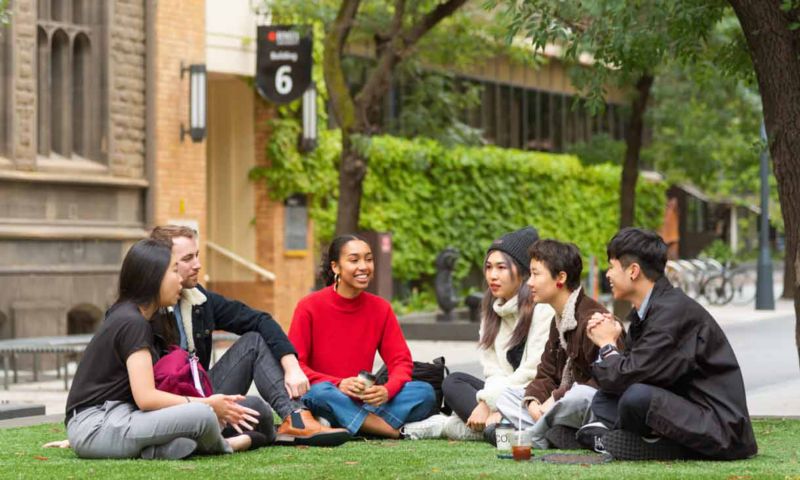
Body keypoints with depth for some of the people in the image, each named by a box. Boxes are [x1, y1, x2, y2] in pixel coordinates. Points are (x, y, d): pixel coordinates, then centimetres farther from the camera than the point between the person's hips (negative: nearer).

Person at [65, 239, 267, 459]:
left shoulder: (134, 317, 16)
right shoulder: (132, 323, -13)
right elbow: (146, 397, -20)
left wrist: (213, 406, 3)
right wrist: (207, 405, -10)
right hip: (94, 426, -10)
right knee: (202, 415, -22)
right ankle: (225, 447, 7)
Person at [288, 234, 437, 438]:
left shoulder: (381, 308, 5)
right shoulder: (309, 307, -6)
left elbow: (401, 361, 3)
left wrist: (387, 390, -20)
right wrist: (338, 384, -25)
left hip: (364, 402, 4)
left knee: (425, 392, -18)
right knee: (321, 393, -40)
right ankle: (398, 432, -26)